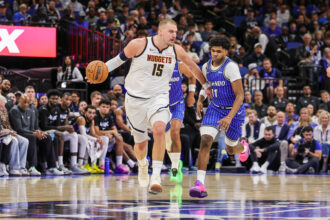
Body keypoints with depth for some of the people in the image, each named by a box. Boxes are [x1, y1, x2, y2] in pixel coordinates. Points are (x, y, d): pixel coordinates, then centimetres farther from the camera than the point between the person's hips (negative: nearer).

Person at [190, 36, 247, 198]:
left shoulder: (231, 67, -20)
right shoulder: (206, 67, 0)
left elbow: (240, 95, -22)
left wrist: (229, 117, -32)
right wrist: (200, 100, 3)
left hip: (233, 111, -4)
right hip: (215, 108, 4)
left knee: (231, 149, 14)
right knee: (205, 141, -20)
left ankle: (243, 147, 55)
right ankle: (200, 183, -26)